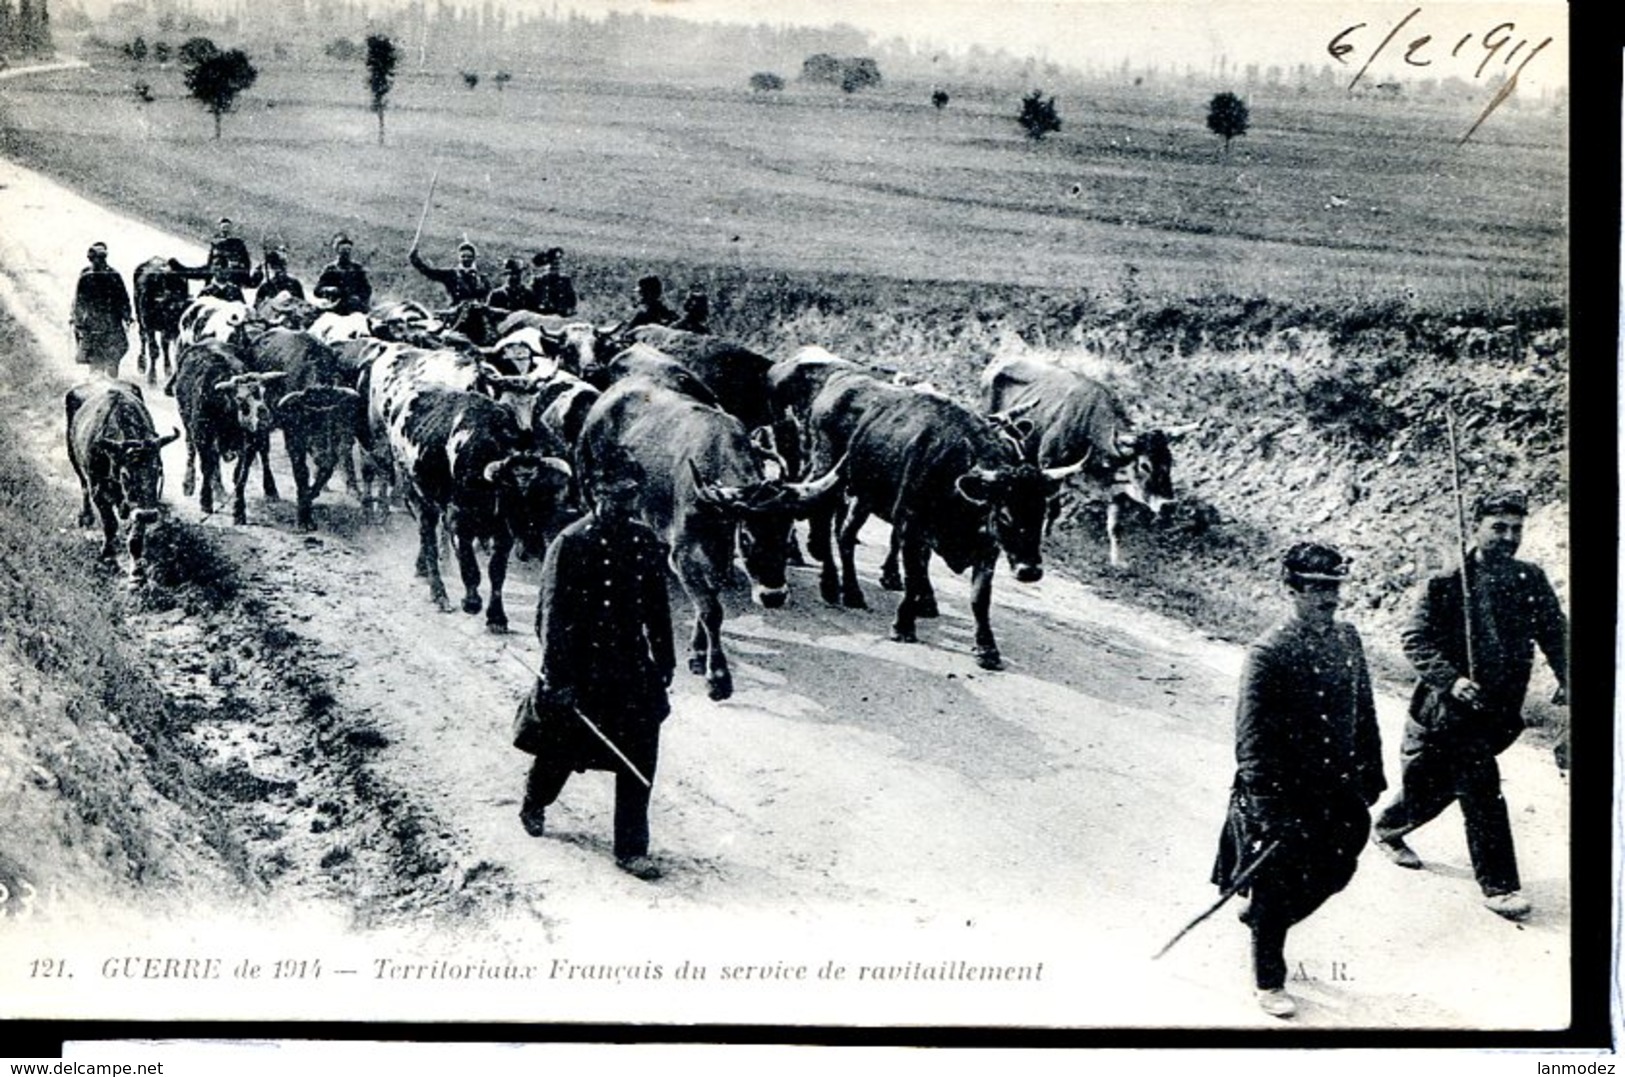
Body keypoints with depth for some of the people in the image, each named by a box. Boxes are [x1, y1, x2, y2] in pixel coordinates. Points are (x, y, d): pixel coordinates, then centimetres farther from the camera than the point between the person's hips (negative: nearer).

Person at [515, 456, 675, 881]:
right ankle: (534, 806, 44)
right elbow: (553, 616, -13)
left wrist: (664, 662, 13)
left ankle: (631, 849, 8)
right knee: (562, 749, 14)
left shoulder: (645, 543, 4)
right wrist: (557, 677, -17)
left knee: (640, 758, -1)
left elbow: (657, 609, 13)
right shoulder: (570, 544, -12)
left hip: (633, 669, 4)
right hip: (581, 670, -4)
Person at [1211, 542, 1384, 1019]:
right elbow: (1252, 737, -19)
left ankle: (1258, 915, 41)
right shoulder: (1268, 654, -19)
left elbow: (1363, 711, 13)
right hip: (1283, 790, -7)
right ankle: (1269, 982, 24)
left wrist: (1370, 773, 14)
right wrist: (1267, 808, -21)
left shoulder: (1347, 639, 3)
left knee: (1335, 869, 15)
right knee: (1277, 885, 5)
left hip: (1336, 787, 7)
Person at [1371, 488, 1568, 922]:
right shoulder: (1446, 586, -11)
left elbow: (1554, 633, 7)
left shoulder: (1531, 582, 1)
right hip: (1446, 708, -5)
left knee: (1437, 788, 17)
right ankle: (1499, 885, -2)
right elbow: (1415, 639, -12)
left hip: (1497, 712, 5)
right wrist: (1452, 679, -25)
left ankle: (1388, 829, 45)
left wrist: (1566, 678, -10)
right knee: (1481, 788, -13)